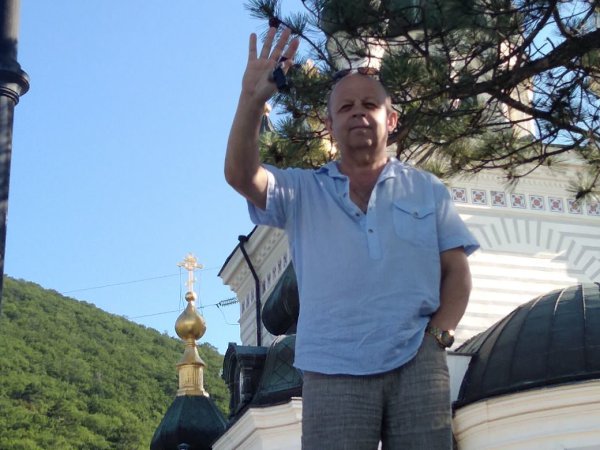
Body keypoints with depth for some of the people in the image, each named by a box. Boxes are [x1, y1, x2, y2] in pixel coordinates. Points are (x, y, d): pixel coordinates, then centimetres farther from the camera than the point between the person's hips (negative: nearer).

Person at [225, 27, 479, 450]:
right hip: (333, 369, -1)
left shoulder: (426, 189, 18)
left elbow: (457, 271, 13)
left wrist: (440, 333, -4)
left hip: (417, 362, 1)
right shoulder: (302, 192, 14)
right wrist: (252, 98, -16)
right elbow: (240, 175, -4)